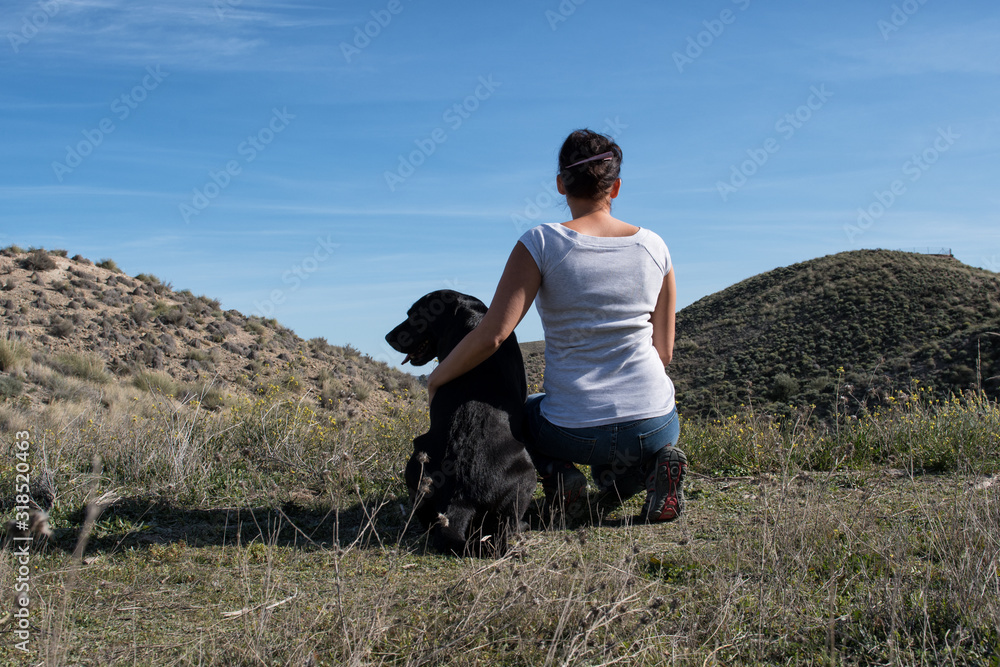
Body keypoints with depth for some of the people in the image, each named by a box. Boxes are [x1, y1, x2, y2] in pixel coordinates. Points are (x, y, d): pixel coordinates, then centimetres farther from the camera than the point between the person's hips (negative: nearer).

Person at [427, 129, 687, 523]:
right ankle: (649, 466, 5)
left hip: (576, 431, -2)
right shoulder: (653, 247, 0)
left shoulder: (541, 243, -11)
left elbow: (492, 335, -18)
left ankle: (558, 473, 4)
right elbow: (664, 351, 5)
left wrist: (439, 376, 0)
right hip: (656, 424, 2)